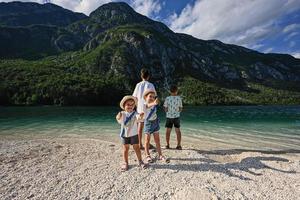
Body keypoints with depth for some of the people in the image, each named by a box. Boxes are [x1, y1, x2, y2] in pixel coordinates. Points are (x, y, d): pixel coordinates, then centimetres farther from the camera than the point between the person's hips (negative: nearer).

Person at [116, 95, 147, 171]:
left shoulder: (135, 113, -11)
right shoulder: (122, 114, -6)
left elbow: (138, 118, -30)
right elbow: (120, 121, -15)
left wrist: (140, 117, -53)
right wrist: (118, 118, -37)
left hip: (133, 134, -1)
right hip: (124, 134, 1)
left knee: (136, 147, 8)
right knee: (125, 149, 12)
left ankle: (140, 161, 25)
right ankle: (125, 163, 28)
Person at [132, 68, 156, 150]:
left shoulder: (138, 85, 2)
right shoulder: (150, 85, -6)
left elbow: (134, 97, 4)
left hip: (140, 108, 3)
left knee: (140, 126, 9)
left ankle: (140, 144, 17)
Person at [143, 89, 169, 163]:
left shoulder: (153, 104, 4)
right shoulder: (145, 104, -18)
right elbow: (149, 105, -42)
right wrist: (154, 103, -60)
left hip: (155, 122, 6)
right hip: (148, 123, -5)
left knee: (157, 140, 11)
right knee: (147, 141, 7)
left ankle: (160, 155, 21)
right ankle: (147, 156, 21)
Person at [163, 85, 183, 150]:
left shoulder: (167, 98, -9)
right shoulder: (179, 98, -6)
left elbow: (165, 108, -5)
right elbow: (180, 108, -1)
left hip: (169, 117, 0)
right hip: (176, 116, 1)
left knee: (168, 131, 11)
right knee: (178, 131, 11)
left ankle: (167, 145, 19)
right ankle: (179, 145, 14)